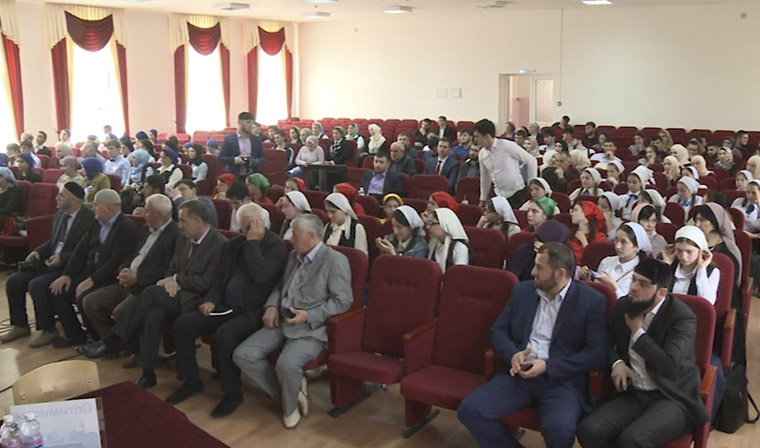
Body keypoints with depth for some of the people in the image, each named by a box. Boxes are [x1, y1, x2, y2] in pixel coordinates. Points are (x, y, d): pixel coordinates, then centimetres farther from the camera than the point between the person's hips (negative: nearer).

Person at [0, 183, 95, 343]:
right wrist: (38, 251, 4)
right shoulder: (60, 213, 11)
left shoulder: (89, 219, -15)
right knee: (13, 281, -2)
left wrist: (62, 257, -23)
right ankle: (20, 326, 14)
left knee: (36, 285, -26)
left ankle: (47, 329, -6)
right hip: (48, 263, 9)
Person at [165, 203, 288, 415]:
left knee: (224, 335, -33)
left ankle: (233, 393, -13)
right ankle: (191, 382, 8)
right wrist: (211, 299, 2)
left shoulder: (276, 246, -8)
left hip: (253, 311, -7)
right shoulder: (234, 244, 13)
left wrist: (253, 242, -19)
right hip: (226, 306, 7)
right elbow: (221, 276, 19)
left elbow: (260, 276, -24)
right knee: (183, 324, -8)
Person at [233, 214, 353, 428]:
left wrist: (309, 316, -20)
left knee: (286, 364, -33)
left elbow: (343, 300, -13)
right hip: (282, 323, 8)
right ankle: (291, 393, 4)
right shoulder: (294, 256, 15)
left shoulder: (335, 260, -10)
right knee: (242, 354, -8)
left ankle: (290, 406, 1)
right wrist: (271, 306, 4)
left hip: (311, 328, -8)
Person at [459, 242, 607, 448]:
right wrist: (513, 354, -10)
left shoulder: (592, 301, -2)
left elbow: (597, 354, -8)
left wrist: (548, 366, -16)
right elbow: (498, 330, 13)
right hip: (519, 374, 4)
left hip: (562, 379, -4)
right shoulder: (522, 291, 11)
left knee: (559, 429, -33)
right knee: (469, 409, -18)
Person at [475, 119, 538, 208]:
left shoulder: (507, 146, -15)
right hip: (498, 194, 6)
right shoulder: (482, 154, 4)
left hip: (516, 192, -6)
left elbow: (531, 161, -8)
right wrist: (483, 200, 21)